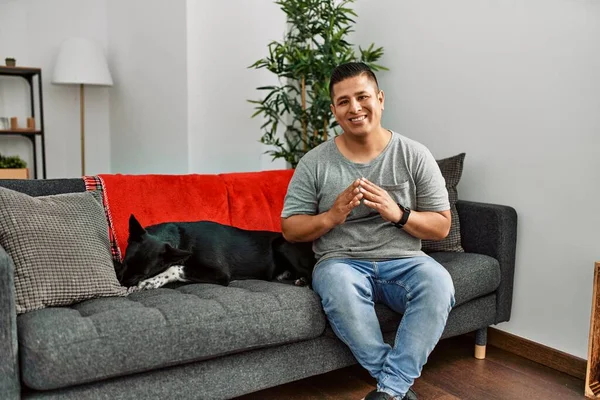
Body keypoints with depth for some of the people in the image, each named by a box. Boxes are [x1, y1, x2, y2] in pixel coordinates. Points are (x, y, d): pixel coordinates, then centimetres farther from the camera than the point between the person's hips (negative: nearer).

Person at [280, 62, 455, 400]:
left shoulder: (415, 155, 2)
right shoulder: (315, 162, 1)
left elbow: (441, 227, 3)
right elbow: (290, 229, 3)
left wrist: (398, 214, -17)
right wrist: (331, 216, -16)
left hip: (403, 260, 1)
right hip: (341, 261, 0)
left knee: (438, 283, -31)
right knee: (339, 284, -36)